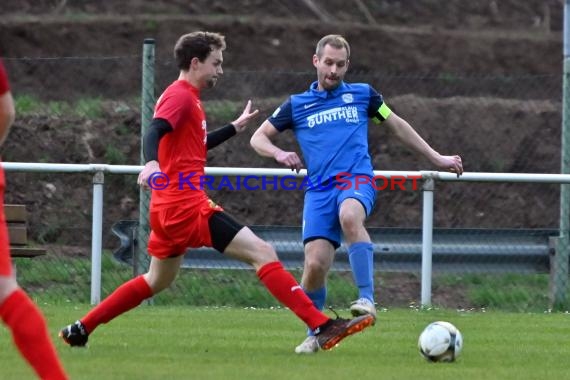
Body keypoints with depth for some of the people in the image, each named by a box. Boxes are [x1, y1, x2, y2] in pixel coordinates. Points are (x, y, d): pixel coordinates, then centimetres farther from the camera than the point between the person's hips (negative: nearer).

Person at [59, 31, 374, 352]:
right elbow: (154, 133, -28)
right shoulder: (180, 96, -10)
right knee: (263, 253, -15)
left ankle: (81, 329, 27)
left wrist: (235, 128, 38)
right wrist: (152, 163, -47)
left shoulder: (187, 97, 21)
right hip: (187, 205, -11)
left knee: (157, 281, 24)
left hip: (169, 207, 11)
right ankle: (322, 326, -22)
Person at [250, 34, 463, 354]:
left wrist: (436, 159, 25)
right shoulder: (297, 105, 16)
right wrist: (280, 154, -5)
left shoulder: (362, 95, 15)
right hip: (319, 189, 2)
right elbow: (259, 138, 18)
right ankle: (314, 334, 9)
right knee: (315, 264, -14)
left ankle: (367, 299, -41)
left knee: (350, 216, -38)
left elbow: (397, 126, 25)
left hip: (357, 179, -2)